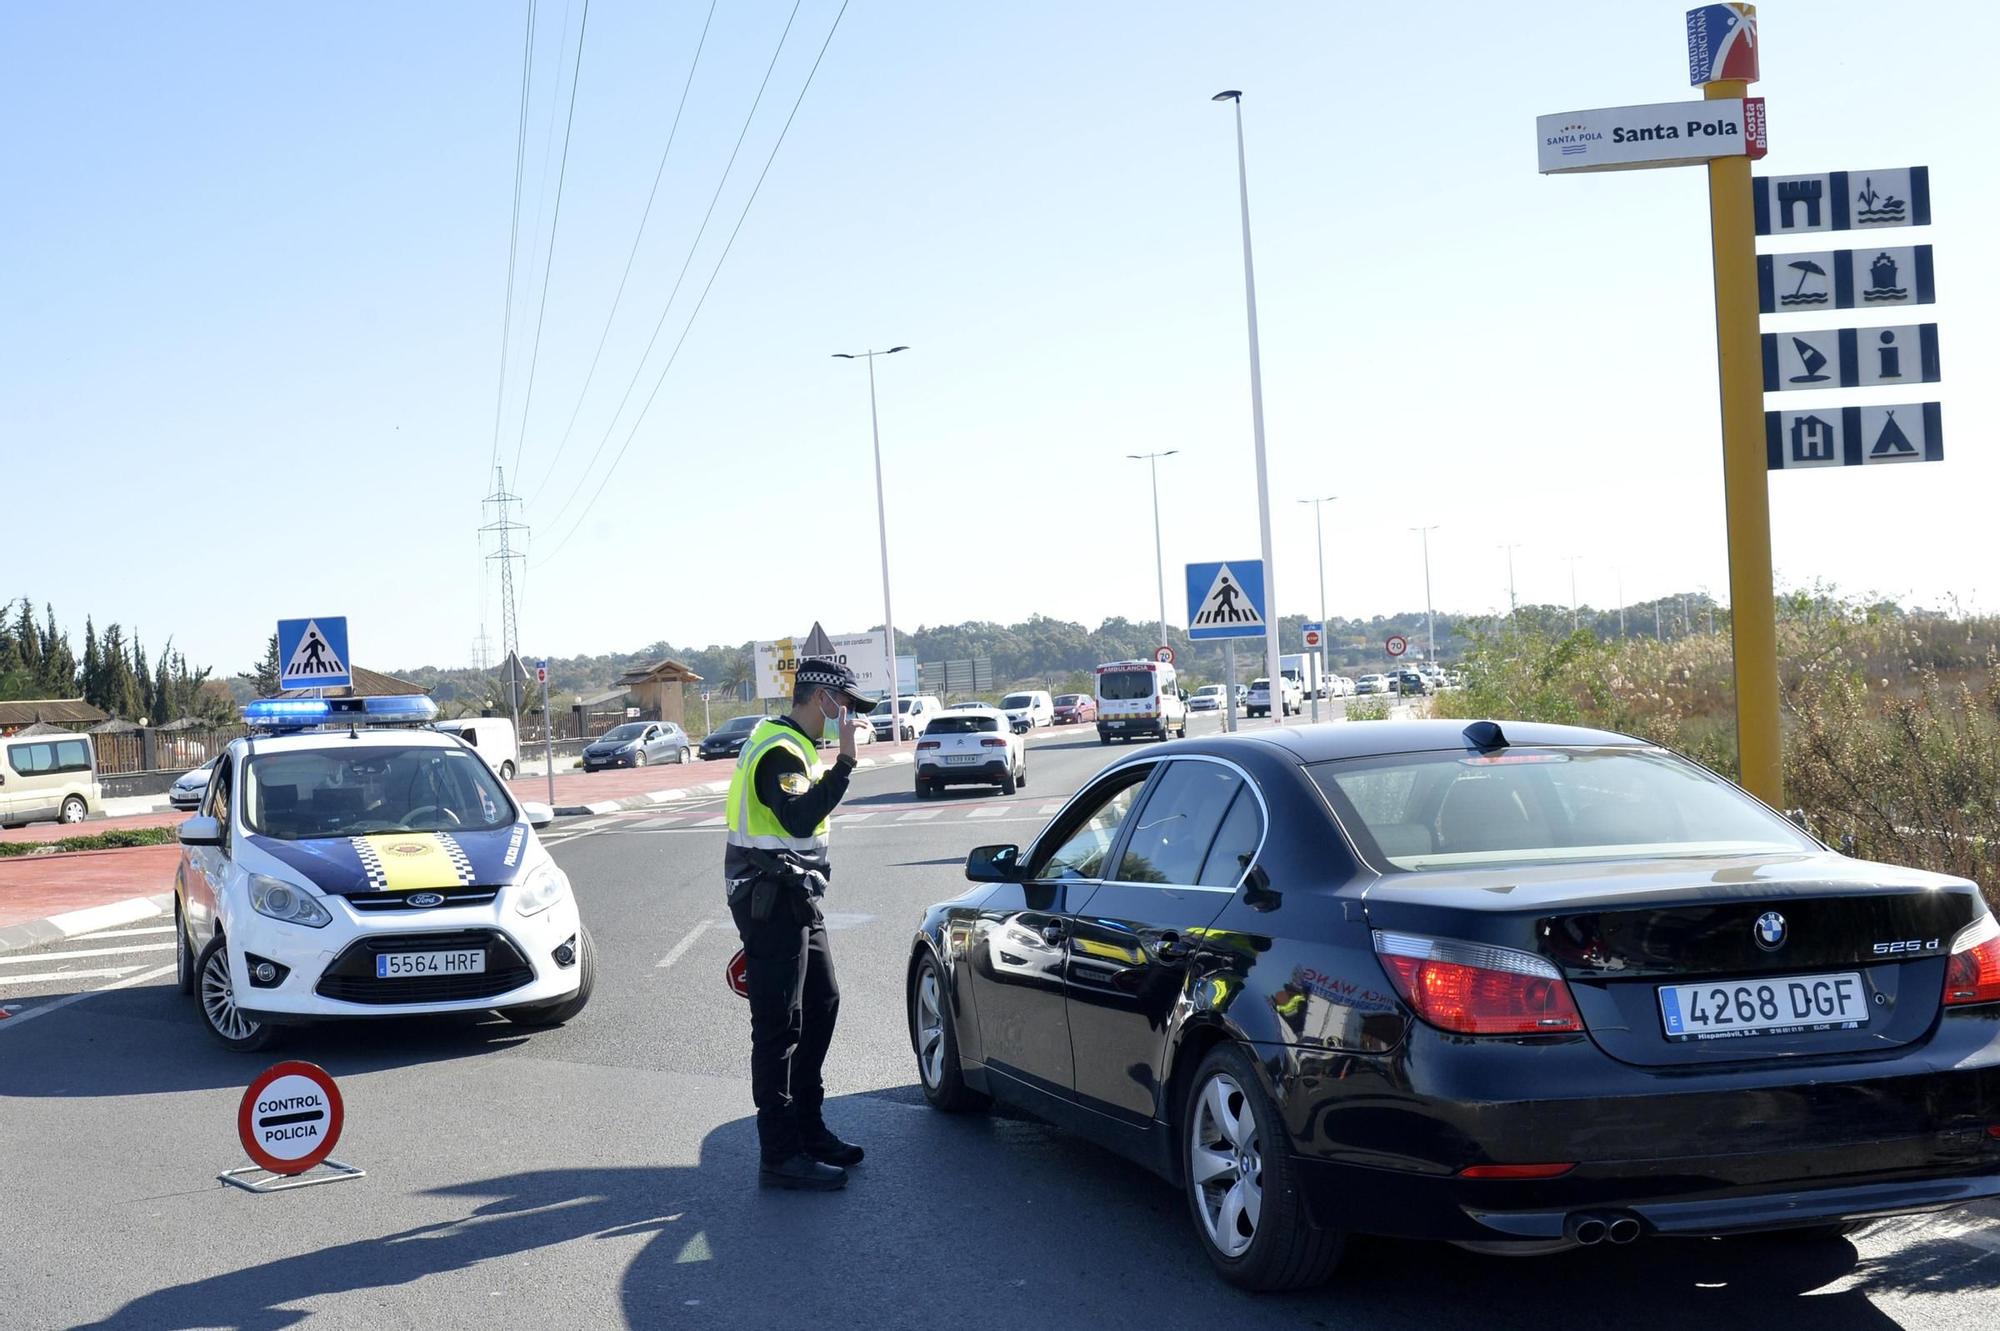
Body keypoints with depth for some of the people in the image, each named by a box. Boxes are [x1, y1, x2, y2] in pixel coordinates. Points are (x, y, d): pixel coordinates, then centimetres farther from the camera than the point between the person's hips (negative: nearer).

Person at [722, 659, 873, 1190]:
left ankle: (808, 1128, 28)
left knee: (821, 1004, 17)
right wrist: (844, 760, -33)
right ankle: (780, 1156, -4)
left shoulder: (788, 744, 17)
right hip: (771, 901, -11)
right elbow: (800, 818, -34)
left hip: (795, 898, 11)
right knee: (779, 1026, -8)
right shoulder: (779, 751, -18)